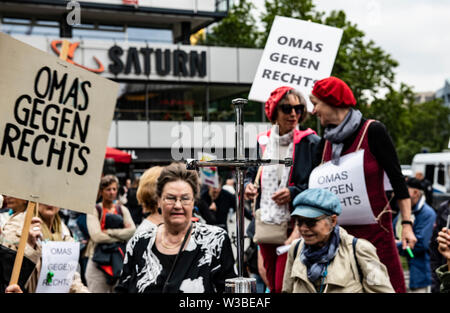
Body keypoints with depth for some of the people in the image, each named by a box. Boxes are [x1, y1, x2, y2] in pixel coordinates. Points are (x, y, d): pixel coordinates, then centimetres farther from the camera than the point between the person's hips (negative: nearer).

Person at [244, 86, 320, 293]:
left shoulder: (310, 142, -5)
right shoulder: (263, 141, 9)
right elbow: (252, 173, 21)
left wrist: (294, 192, -18)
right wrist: (248, 185, -1)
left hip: (295, 224, -5)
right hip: (266, 223, 5)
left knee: (284, 285, -10)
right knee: (273, 285, 14)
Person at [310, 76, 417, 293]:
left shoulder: (372, 132, -6)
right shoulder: (327, 141, 10)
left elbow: (397, 179, -6)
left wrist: (407, 224, -11)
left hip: (375, 231, -5)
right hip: (337, 232, 5)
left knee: (391, 286, -7)